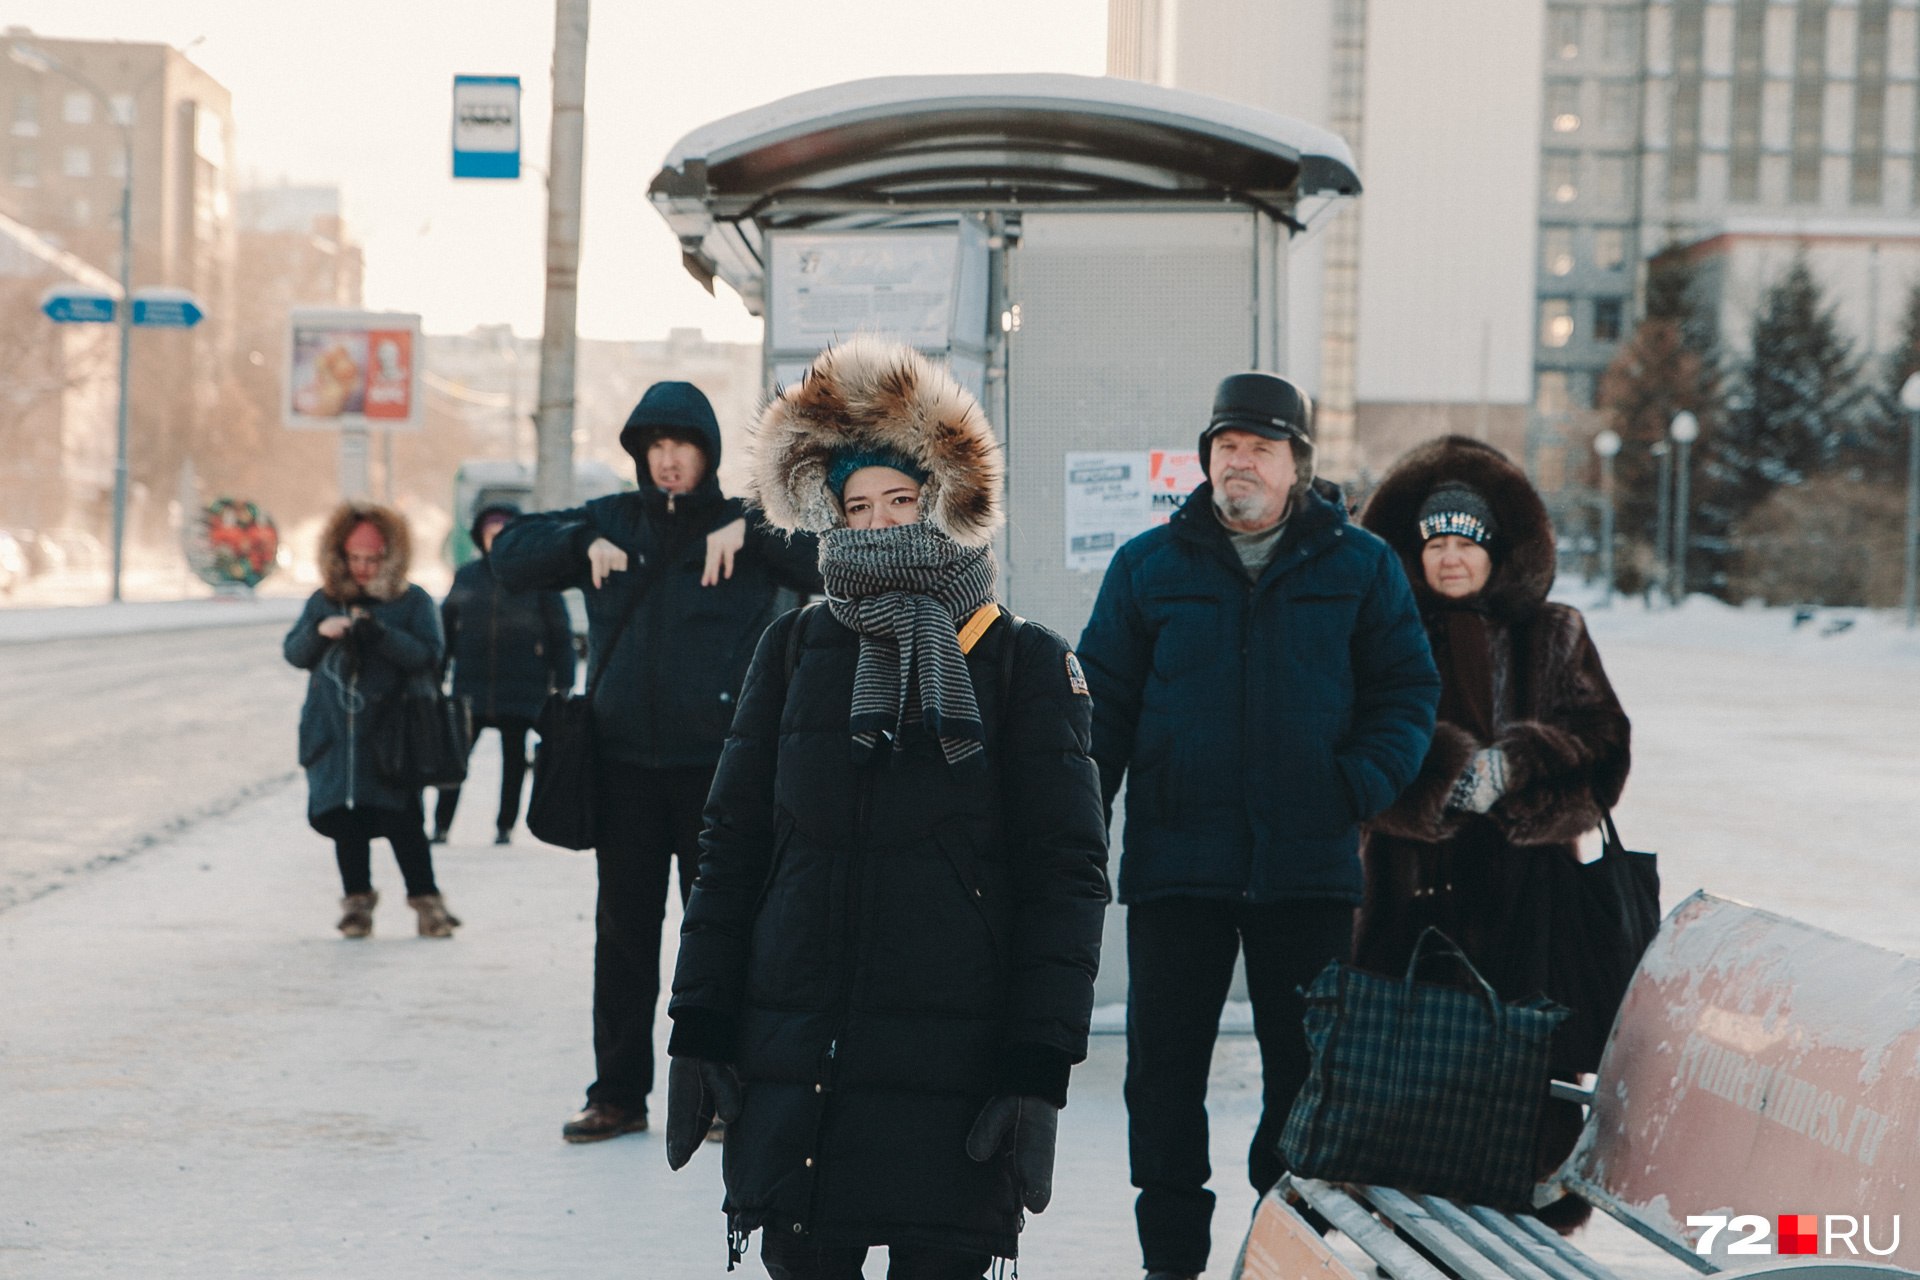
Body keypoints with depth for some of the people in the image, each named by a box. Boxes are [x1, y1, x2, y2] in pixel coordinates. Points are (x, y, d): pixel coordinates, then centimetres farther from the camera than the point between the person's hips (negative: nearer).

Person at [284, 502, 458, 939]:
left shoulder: (413, 602, 2)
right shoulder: (324, 601, 11)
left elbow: (429, 657, -7)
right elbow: (294, 653, 9)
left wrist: (382, 635, -22)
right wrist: (319, 631, -12)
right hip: (335, 733, 3)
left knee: (402, 817, -8)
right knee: (345, 817, 4)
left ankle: (425, 898, 1)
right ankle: (356, 899, 15)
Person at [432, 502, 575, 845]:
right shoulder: (467, 576, 8)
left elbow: (560, 635, 3)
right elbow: (446, 625, 16)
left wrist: (563, 685, -2)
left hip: (521, 686, -2)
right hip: (470, 685, 2)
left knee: (514, 756, 6)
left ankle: (505, 826, 17)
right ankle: (441, 825, 6)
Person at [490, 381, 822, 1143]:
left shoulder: (749, 526, 2)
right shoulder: (612, 521, 11)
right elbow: (509, 557, 10)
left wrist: (748, 530, -18)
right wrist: (582, 544, -6)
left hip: (720, 764, -3)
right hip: (626, 762, 3)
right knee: (622, 929, 7)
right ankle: (618, 1094, 15)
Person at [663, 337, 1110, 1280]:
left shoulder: (1027, 664, 1)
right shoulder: (795, 650, 9)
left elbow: (1067, 874, -2)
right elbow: (731, 847, 11)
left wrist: (1039, 1071, -8)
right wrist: (698, 1029, 5)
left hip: (955, 1062, -2)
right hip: (792, 1061, 2)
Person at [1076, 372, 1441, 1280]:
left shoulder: (1359, 567, 5)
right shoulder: (1150, 566, 6)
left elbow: (1408, 689, 7)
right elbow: (1103, 702, 6)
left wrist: (1361, 784, -9)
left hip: (1309, 864, 0)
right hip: (1174, 860, 0)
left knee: (1307, 1064, 6)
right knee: (1165, 1063, 3)